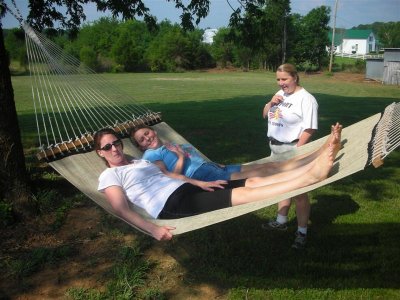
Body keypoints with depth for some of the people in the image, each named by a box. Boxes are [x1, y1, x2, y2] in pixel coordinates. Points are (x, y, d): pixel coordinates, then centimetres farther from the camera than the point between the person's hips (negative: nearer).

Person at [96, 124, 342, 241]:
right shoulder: (109, 176, 4)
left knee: (252, 181, -7)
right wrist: (152, 229, -27)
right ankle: (310, 176, -31)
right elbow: (122, 209, -11)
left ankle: (317, 160, -15)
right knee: (243, 194, -22)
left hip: (188, 190, 8)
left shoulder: (141, 162, 27)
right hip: (171, 205, -8)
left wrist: (201, 183, 9)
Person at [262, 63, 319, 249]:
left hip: (292, 150, -8)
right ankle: (281, 221, 36)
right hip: (276, 148, 8)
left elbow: (309, 129, -19)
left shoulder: (305, 99, -15)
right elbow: (265, 115, 17)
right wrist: (271, 103, -4)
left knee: (298, 193, -1)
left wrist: (296, 151, -23)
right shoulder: (280, 94, 10)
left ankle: (302, 232, 11)